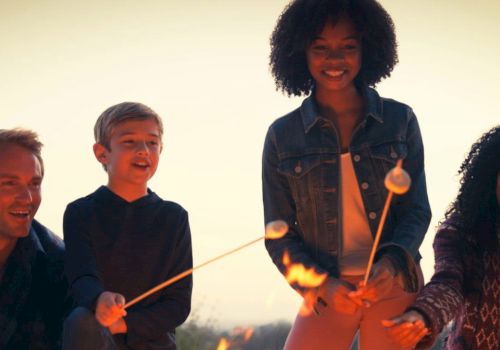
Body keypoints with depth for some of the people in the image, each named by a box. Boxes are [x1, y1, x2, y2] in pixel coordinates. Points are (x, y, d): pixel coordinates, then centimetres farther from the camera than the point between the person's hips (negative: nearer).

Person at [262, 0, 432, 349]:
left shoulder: (400, 120, 0)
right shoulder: (282, 136, -1)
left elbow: (417, 210, 2)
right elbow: (279, 234, 1)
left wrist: (391, 264, -17)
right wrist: (322, 284, -14)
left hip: (394, 286, 0)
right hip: (326, 292, 0)